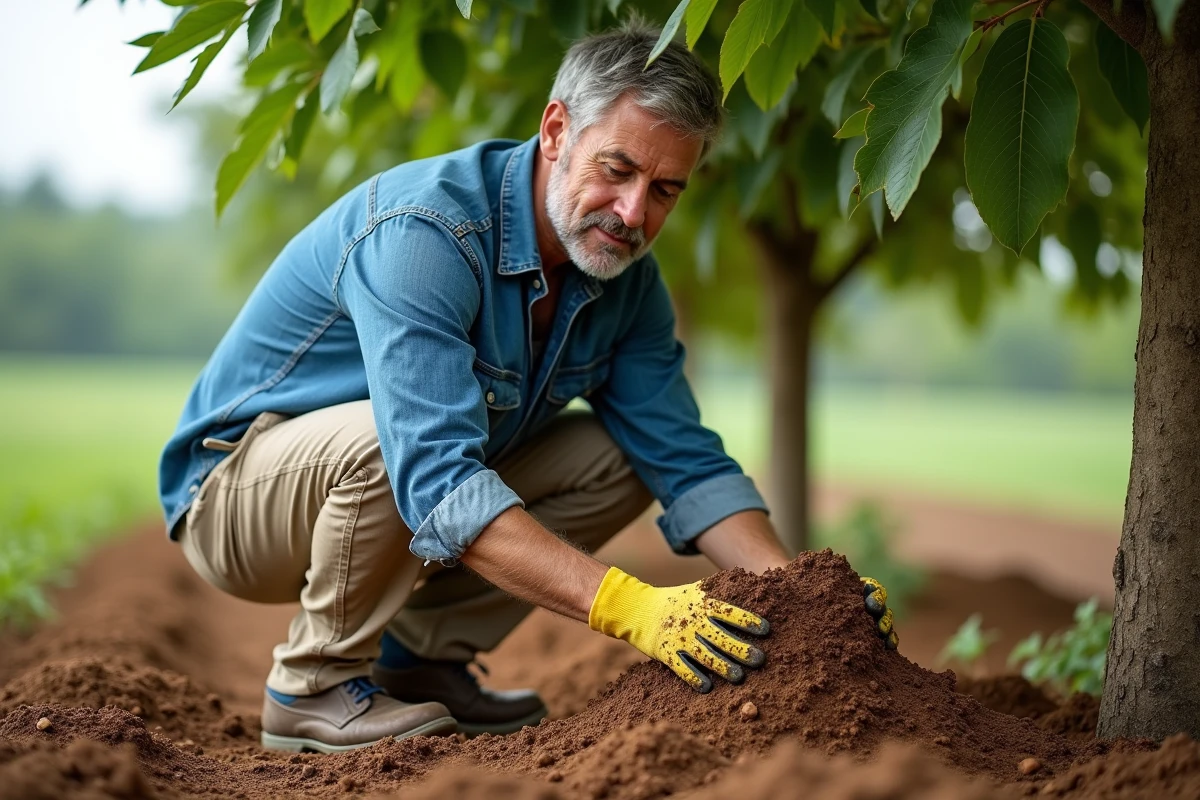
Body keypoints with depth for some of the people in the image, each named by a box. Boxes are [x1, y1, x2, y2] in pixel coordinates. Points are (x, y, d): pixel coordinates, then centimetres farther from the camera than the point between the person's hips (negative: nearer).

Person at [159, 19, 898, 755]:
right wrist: (627, 606, -49)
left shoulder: (627, 278, -6)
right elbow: (438, 483, -41)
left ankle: (418, 659, 3)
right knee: (385, 435, -37)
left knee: (621, 457, -5)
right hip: (236, 489, -7)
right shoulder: (423, 235, -32)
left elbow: (686, 462, -6)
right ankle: (315, 686, -12)